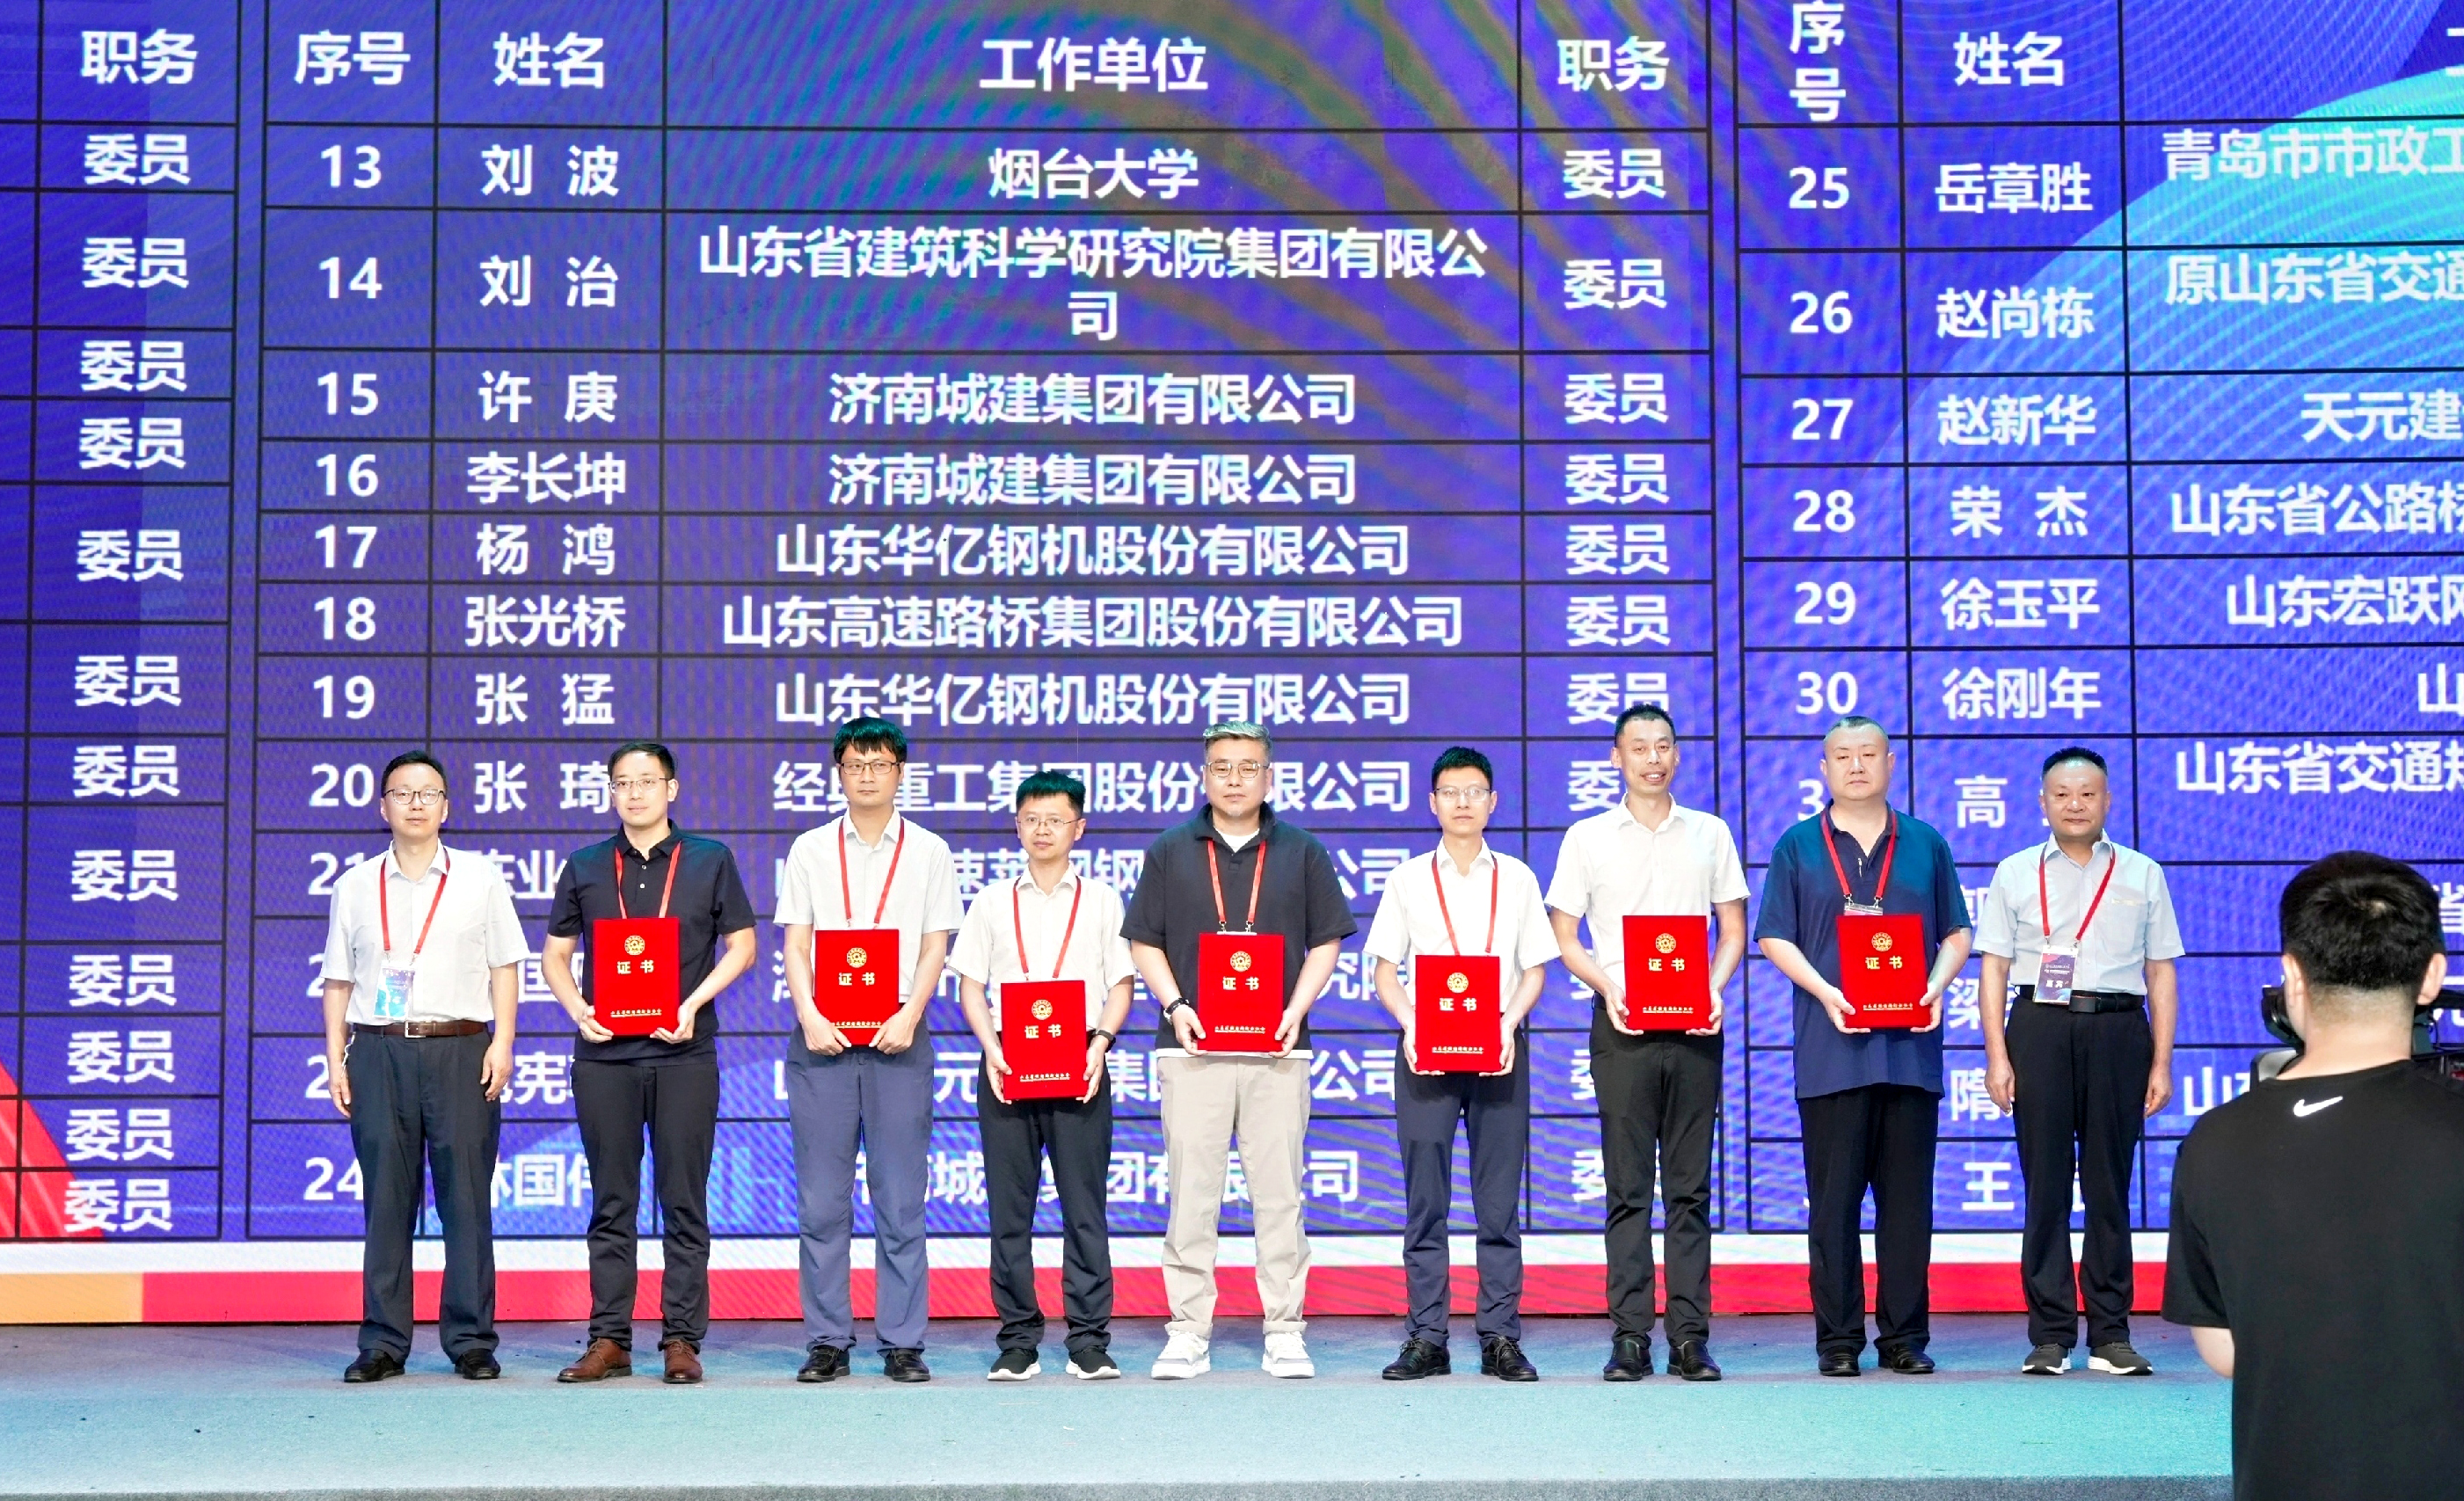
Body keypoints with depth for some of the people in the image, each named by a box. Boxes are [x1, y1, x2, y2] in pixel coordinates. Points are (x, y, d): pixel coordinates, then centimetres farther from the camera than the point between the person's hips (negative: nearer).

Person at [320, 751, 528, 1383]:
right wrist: (335, 1059, 6)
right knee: (385, 1199, 2)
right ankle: (383, 1342, 7)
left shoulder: (479, 878, 10)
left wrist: (502, 1042, -3)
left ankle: (470, 1340, 3)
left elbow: (503, 967, 8)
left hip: (460, 1048, -1)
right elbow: (339, 981, 14)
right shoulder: (355, 886, 13)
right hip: (377, 1051, 1)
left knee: (465, 1198, -2)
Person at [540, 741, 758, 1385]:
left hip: (684, 1053, -2)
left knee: (684, 1204, 1)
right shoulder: (585, 868, 10)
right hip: (604, 1053, 2)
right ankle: (609, 1339, 10)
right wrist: (578, 1009, -6)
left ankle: (682, 1338, 6)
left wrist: (693, 1003, -8)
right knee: (611, 1204, 6)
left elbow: (742, 945, 6)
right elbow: (555, 954, 13)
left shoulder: (710, 861, 5)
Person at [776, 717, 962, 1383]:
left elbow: (935, 947, 4)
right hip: (822, 1036, 1)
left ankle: (902, 1343, 5)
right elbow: (795, 945, 6)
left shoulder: (929, 852, 8)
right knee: (821, 1202, 1)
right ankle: (827, 1341, 8)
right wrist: (810, 1016, -10)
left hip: (897, 1036, -1)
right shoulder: (810, 850, 10)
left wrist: (908, 1016, -12)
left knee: (901, 1200, 0)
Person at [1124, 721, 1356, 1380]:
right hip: (1192, 1047, 0)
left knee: (1279, 1194, 1)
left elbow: (1325, 943, 9)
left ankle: (1285, 1332, 8)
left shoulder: (1302, 854, 8)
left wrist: (1296, 1010, -6)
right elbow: (1144, 942, 9)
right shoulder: (1170, 852, 9)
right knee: (1191, 1194, 1)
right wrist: (1174, 1005, -6)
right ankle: (1187, 1333, 6)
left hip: (1277, 1050, 0)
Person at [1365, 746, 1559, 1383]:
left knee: (1500, 1201, 0)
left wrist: (1509, 1021, -8)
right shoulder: (1409, 878, 9)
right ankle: (1426, 1339, 3)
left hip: (1499, 1049, 1)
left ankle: (1500, 1337, 4)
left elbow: (1535, 967, 9)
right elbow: (1384, 968, 7)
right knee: (1424, 1201, -1)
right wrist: (1411, 1023, -10)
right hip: (1425, 1051, 0)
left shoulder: (1517, 878, 11)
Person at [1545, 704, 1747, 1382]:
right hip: (1622, 1026, -1)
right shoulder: (1587, 838, 7)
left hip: (1693, 1025, 1)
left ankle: (1691, 1336, 4)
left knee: (1690, 1187, 2)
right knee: (1627, 1188, -1)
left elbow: (1733, 931, 12)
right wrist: (1608, 988, -11)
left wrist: (1714, 990, -6)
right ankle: (1630, 1336, 2)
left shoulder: (1710, 834, 11)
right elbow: (1564, 936, 6)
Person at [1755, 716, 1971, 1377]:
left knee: (1908, 1198, 3)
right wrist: (1825, 992, -12)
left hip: (1910, 1045, 1)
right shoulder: (1798, 848, 7)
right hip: (1831, 1047, -1)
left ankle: (1905, 1336, 10)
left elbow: (1956, 934, 13)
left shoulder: (1926, 845, 12)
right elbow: (1776, 937, 3)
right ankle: (1838, 1339, 6)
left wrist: (1937, 986, -6)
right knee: (1833, 1200, 0)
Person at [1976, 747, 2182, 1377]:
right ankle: (2049, 1336, 3)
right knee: (2045, 1183, -1)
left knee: (2109, 1184, 3)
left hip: (2117, 1027, 1)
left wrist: (2161, 1063, 4)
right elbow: (1994, 969, 6)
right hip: (2038, 1025, 0)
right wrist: (1997, 1057, -3)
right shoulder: (2016, 874, 10)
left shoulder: (2142, 875, 12)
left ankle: (2111, 1334, 9)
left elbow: (2161, 973, 11)